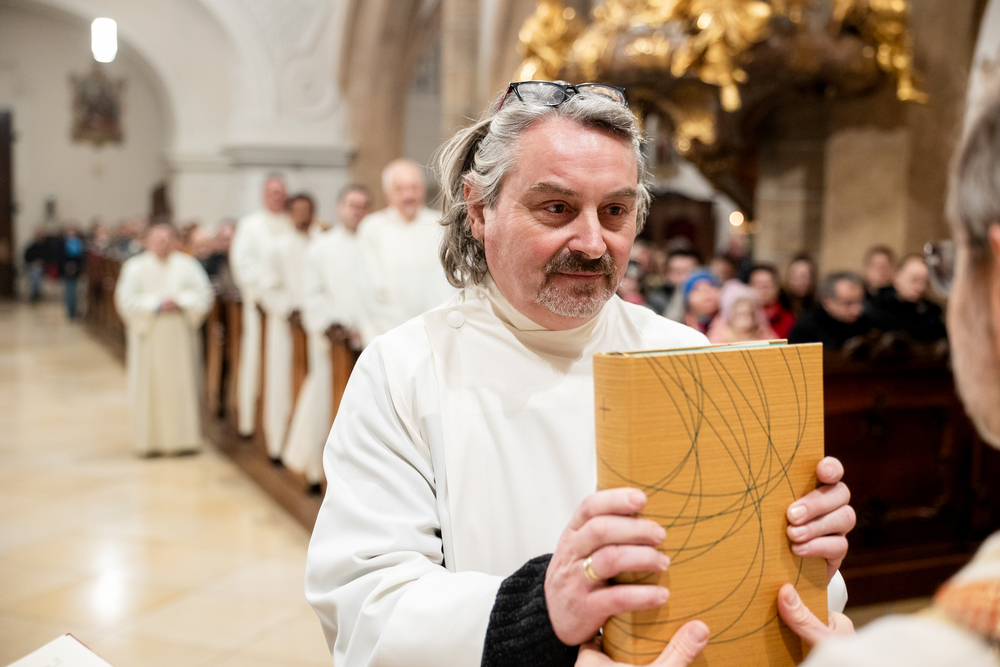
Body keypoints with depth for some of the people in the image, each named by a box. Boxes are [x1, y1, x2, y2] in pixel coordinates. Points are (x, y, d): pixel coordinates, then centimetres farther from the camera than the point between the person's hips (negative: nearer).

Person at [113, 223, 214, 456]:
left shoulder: (187, 265, 5)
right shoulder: (135, 267, 1)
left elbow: (204, 294, 0)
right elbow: (126, 300, -6)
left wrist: (180, 302, -13)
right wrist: (156, 304, -14)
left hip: (180, 335, 1)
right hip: (149, 336, -1)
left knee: (181, 385, 2)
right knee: (149, 388, 0)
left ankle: (182, 438, 9)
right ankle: (150, 440, 8)